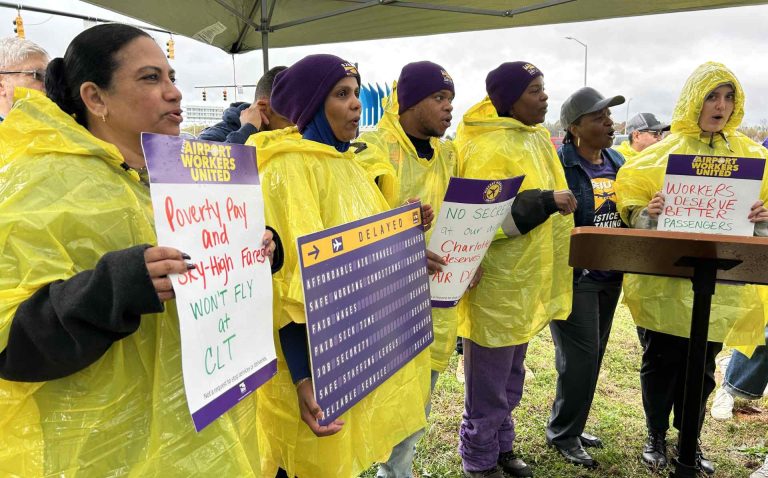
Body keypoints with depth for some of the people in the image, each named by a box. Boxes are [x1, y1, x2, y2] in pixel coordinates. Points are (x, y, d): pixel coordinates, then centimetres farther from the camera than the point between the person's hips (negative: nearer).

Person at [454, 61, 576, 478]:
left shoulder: (534, 136, 10)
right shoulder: (488, 148, -20)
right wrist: (545, 203, -26)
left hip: (523, 284, 9)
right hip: (496, 287, -9)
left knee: (509, 379, 23)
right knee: (489, 387, 7)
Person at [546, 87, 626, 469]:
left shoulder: (617, 162, 11)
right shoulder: (558, 164, -12)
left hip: (610, 275, 7)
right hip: (573, 275, -7)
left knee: (593, 357, 14)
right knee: (580, 359, -3)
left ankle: (570, 426, 31)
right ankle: (563, 435, 17)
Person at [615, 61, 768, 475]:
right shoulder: (665, 151, -1)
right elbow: (631, 197, -1)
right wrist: (647, 212, -23)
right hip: (666, 278, -2)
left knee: (703, 363, 12)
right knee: (661, 359, 6)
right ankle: (656, 436, 25)